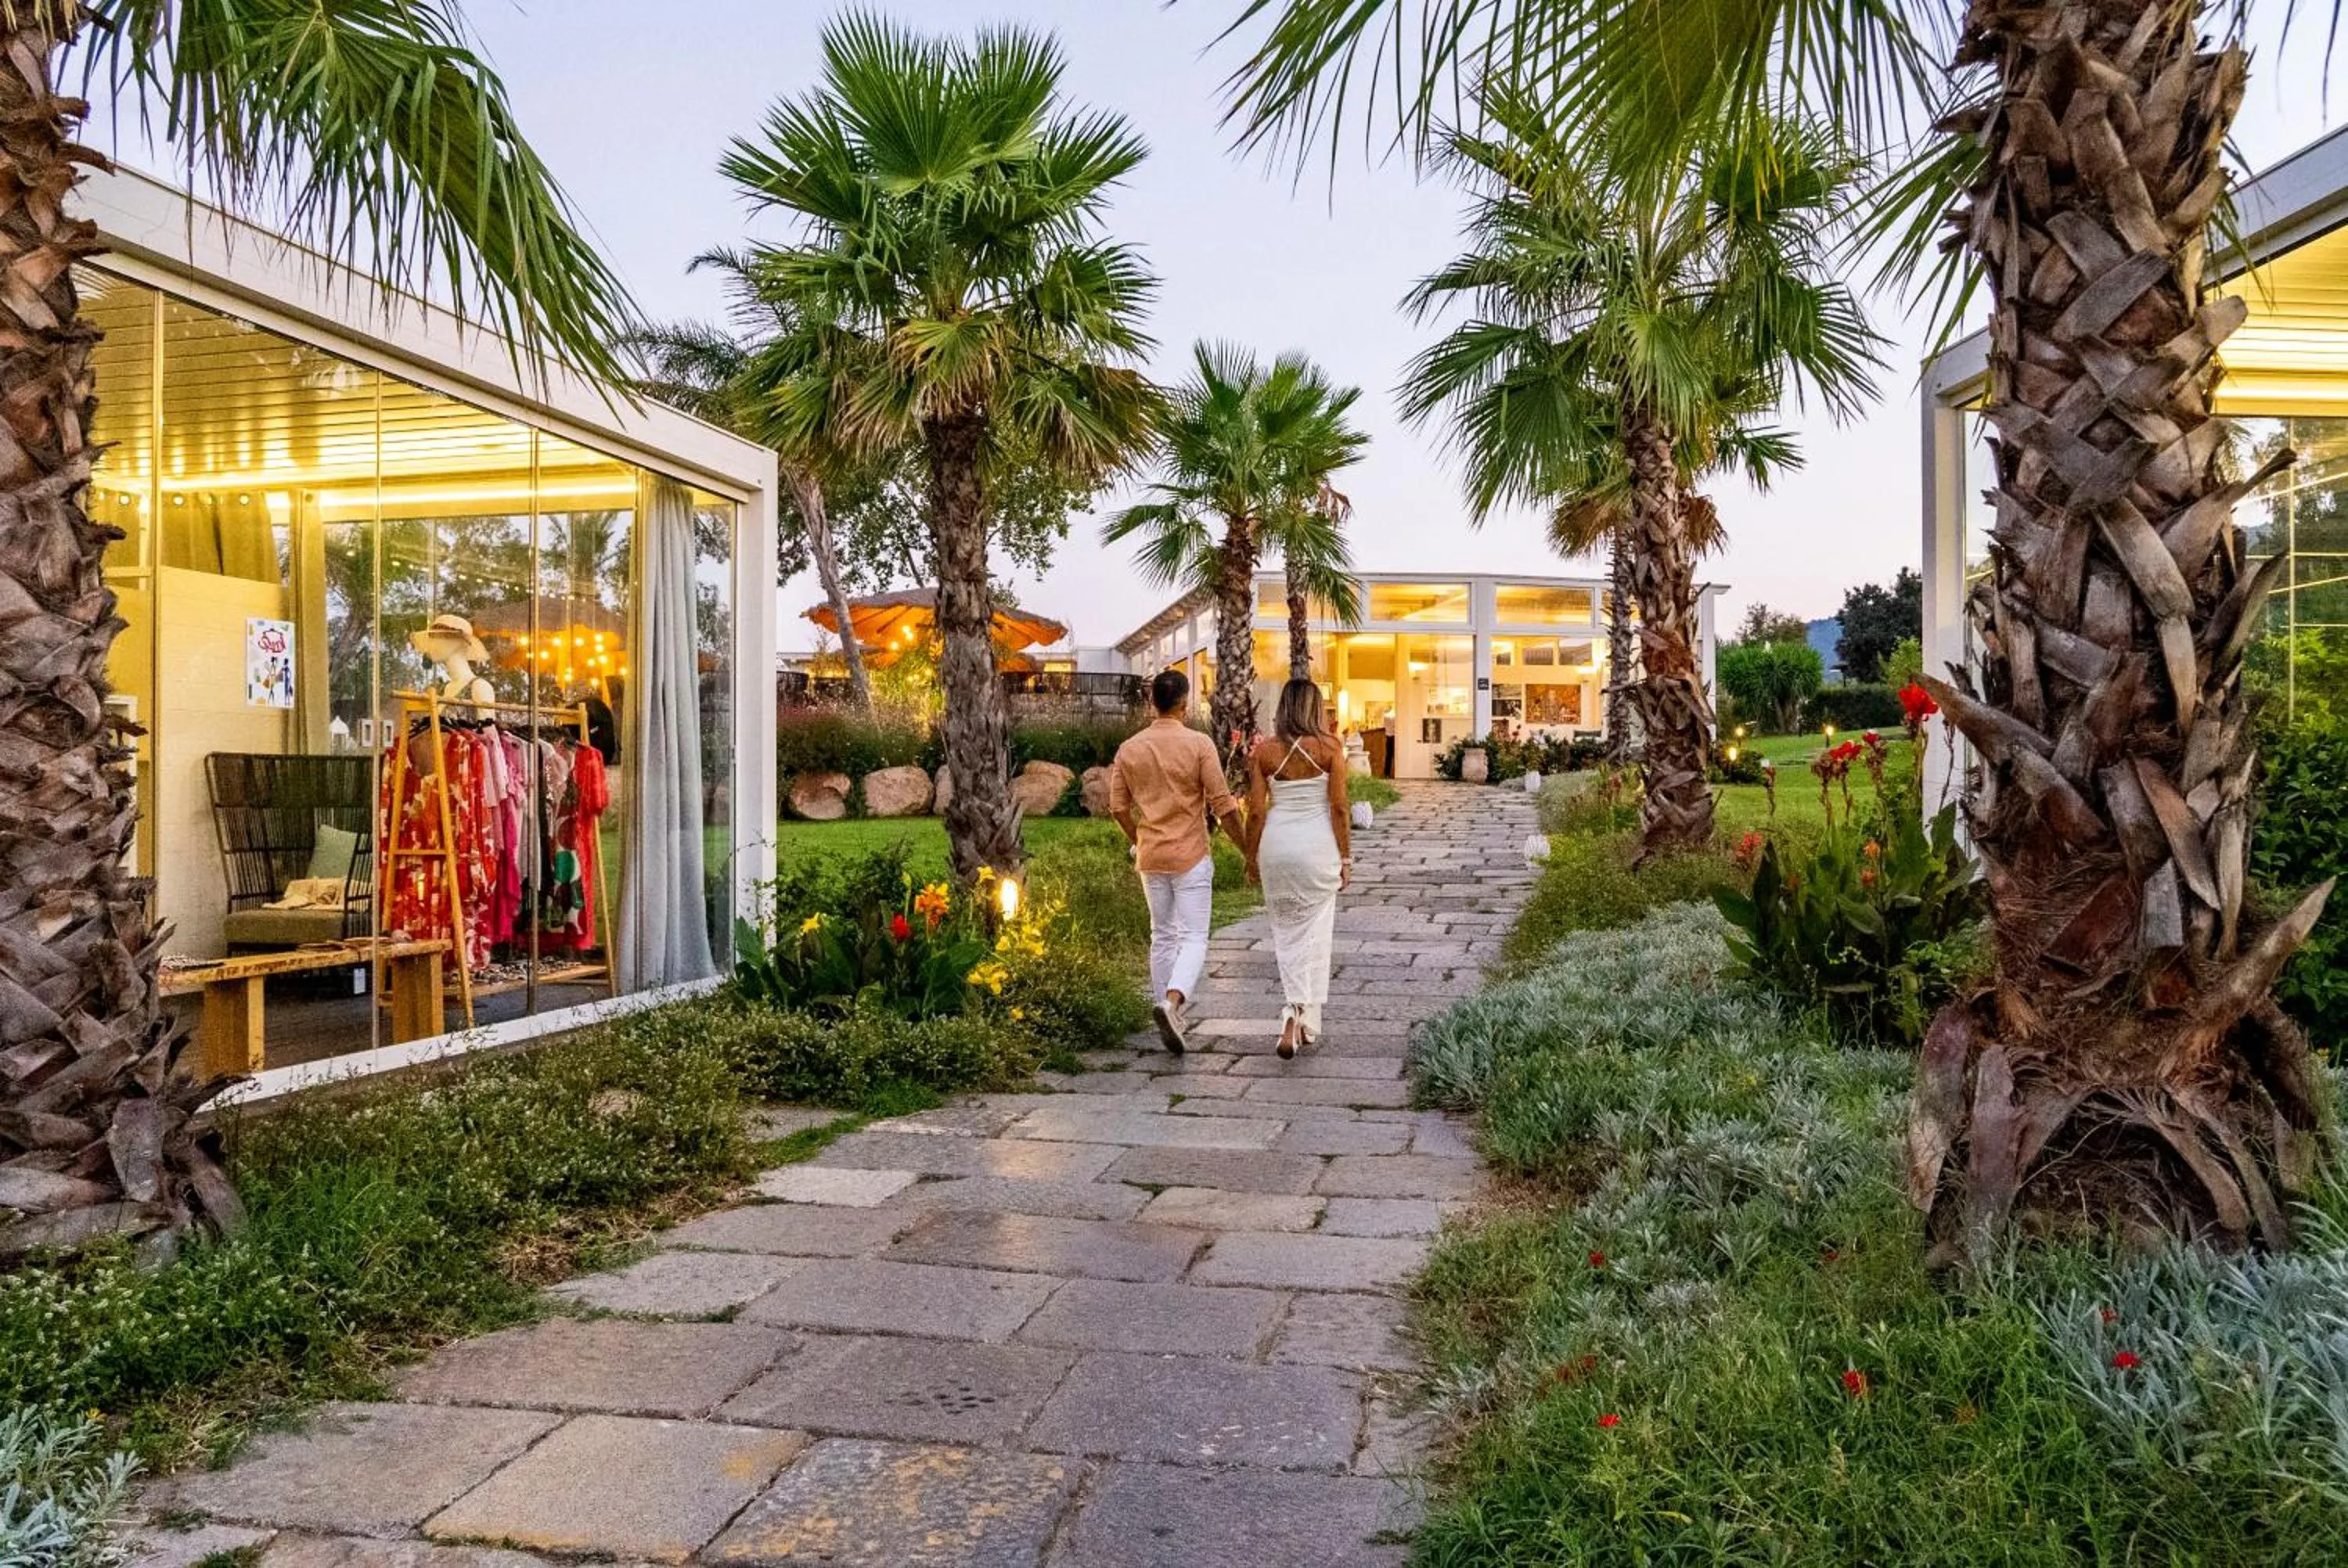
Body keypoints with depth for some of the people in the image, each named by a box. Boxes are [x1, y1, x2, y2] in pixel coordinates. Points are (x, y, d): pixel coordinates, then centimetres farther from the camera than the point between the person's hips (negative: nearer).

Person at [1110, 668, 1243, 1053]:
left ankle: (1166, 1013, 19)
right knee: (1193, 938, -1)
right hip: (1191, 856, -4)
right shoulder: (1199, 744, -10)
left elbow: (1118, 807, 5)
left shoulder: (1129, 749, 2)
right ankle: (1172, 1000, -23)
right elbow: (1222, 804, -11)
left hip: (1151, 858, 4)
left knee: (1162, 936, 15)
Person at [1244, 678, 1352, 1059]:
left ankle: (1296, 1009, 8)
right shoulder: (1329, 747, -5)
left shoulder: (1263, 751, -2)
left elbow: (1256, 811, -1)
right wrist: (1346, 858, 2)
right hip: (1318, 845, -1)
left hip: (1276, 845, 1)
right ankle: (1305, 1019, 2)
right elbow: (1339, 807, -5)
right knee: (1314, 932, 7)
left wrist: (1251, 858, 10)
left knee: (1287, 932, 15)